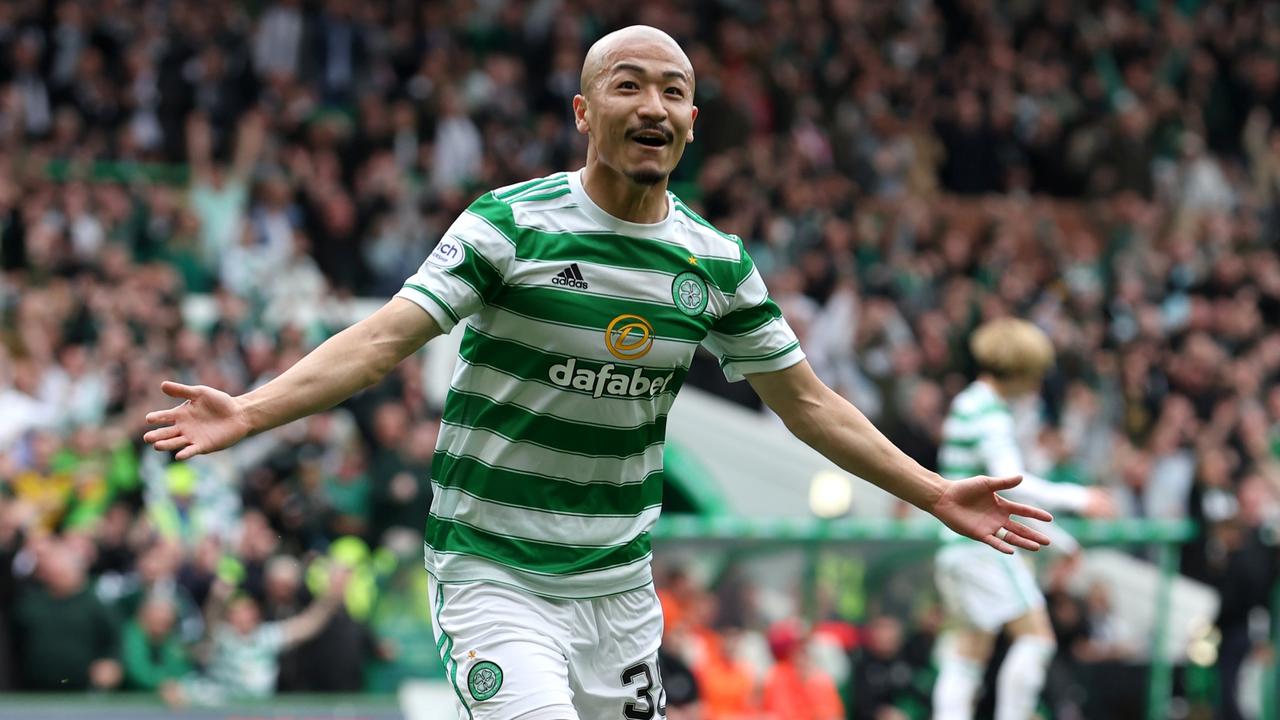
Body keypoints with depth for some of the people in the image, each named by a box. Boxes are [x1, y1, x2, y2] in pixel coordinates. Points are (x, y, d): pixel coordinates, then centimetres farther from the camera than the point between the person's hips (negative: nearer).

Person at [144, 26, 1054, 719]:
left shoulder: (719, 262, 4)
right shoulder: (511, 223, -10)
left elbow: (805, 400, 14)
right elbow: (385, 339, -16)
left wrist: (932, 492, 13)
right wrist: (246, 411, -30)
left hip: (619, 583, 5)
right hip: (493, 572, -5)